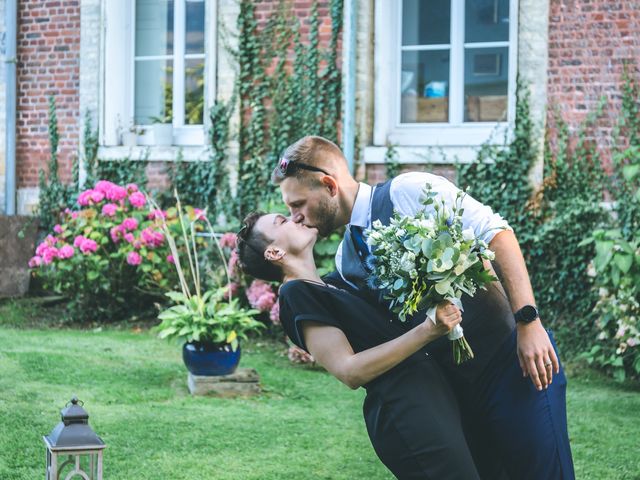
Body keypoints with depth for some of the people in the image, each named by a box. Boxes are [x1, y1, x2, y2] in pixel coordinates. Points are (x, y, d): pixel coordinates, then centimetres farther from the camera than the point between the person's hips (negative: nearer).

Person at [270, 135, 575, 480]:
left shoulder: (409, 192, -11)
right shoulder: (346, 261, 11)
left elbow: (497, 235, -17)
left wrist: (528, 321, -23)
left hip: (517, 356, -7)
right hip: (454, 379, 7)